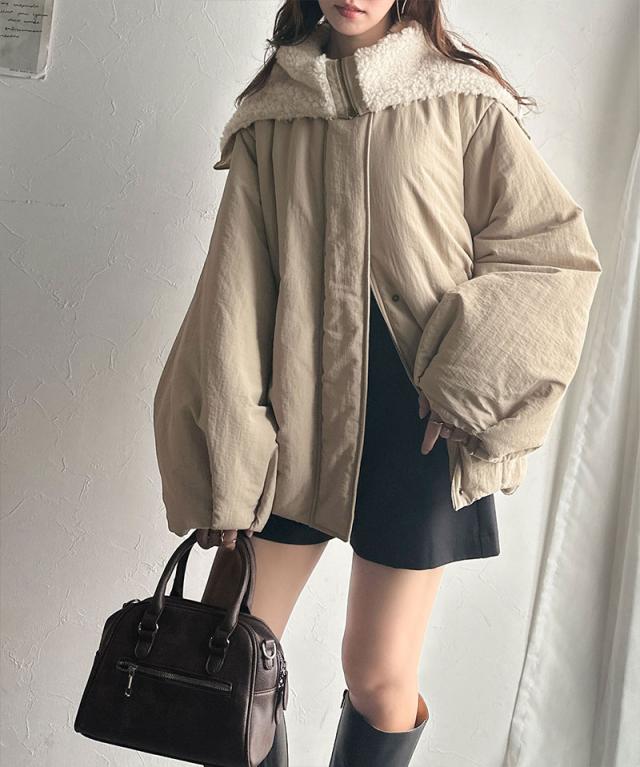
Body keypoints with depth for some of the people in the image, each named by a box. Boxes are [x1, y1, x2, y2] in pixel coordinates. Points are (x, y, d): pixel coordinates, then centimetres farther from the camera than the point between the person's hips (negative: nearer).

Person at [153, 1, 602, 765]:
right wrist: (224, 475, -3)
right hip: (295, 415, 3)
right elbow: (235, 291, 2)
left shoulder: (462, 103, 0)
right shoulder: (268, 116, 6)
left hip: (414, 427, -2)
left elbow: (557, 252, -1)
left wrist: (463, 382, -10)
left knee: (379, 677, 3)